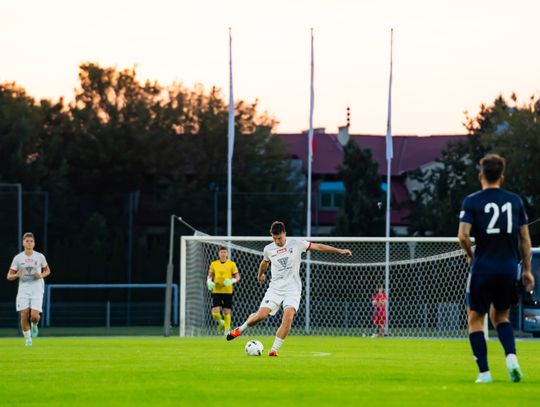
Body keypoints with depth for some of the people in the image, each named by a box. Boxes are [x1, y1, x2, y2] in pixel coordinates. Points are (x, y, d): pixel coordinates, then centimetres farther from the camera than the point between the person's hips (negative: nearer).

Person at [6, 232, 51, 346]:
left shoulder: (40, 257, 2)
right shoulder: (18, 258, 1)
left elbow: (47, 270, 16)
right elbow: (9, 276, 4)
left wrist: (42, 275, -6)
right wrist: (17, 275, -19)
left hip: (37, 290, -1)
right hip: (23, 289, 1)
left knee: (34, 316, -14)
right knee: (24, 315, -9)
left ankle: (34, 325, 23)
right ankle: (27, 338, 9)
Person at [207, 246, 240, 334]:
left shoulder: (231, 264, 2)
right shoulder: (214, 264, 7)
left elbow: (237, 277, 3)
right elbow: (210, 276, 17)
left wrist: (231, 281, -18)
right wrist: (209, 282, -5)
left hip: (227, 291, -1)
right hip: (216, 291, 1)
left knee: (226, 312, -1)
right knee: (215, 312, -9)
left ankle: (227, 330, 12)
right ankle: (221, 322, 22)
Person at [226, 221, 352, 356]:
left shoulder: (296, 243, -4)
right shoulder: (268, 249, 4)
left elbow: (318, 246, 1)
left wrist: (340, 251, -2)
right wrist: (260, 275, 45)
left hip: (293, 290, -2)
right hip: (275, 288, 2)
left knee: (288, 317, -25)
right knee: (261, 315, -15)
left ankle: (274, 349, -17)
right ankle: (241, 329, 15)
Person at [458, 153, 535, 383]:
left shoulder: (472, 201, -4)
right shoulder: (515, 200, 6)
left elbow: (463, 236, -14)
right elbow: (525, 238, 7)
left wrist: (470, 254, 5)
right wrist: (527, 270, 13)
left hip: (483, 268, -3)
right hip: (509, 267, 3)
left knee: (475, 319, 9)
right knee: (500, 316, 21)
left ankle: (484, 372, 0)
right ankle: (511, 356, -5)